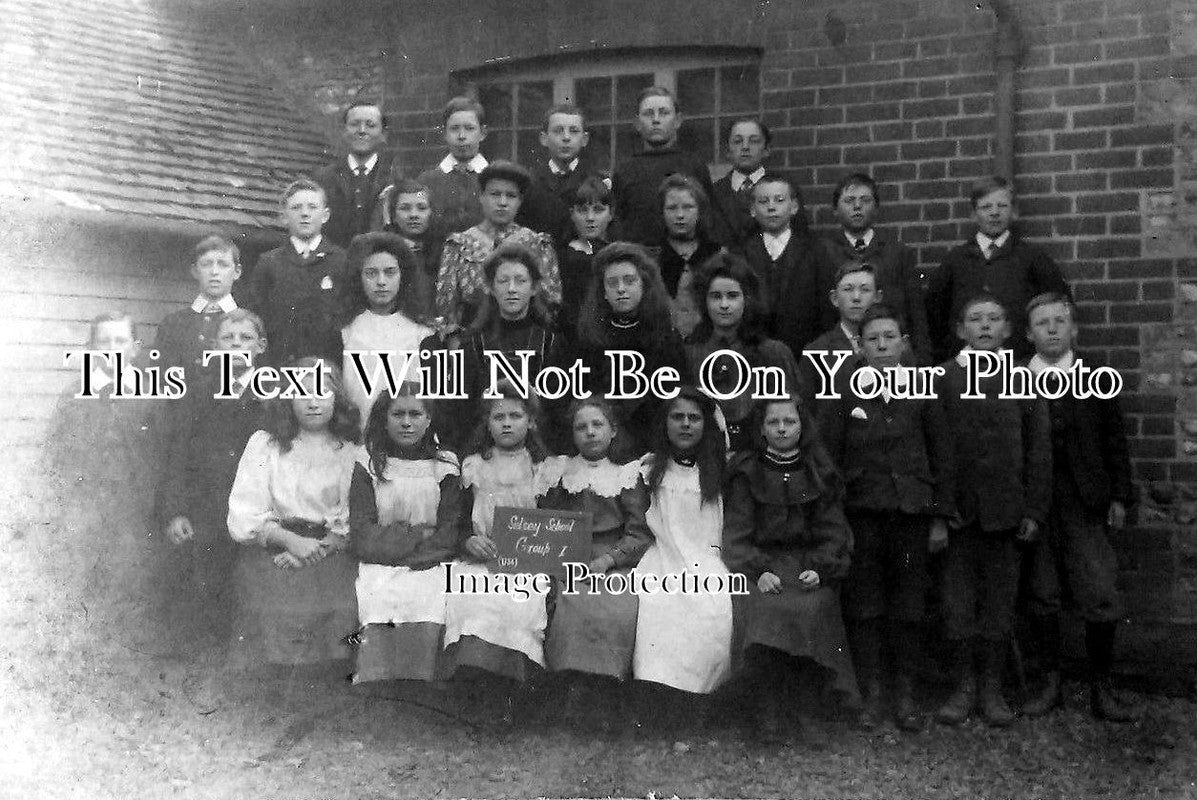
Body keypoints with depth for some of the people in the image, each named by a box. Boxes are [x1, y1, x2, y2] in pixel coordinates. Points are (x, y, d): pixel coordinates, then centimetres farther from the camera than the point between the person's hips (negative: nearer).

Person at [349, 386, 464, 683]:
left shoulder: (445, 466, 11)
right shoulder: (369, 465, 9)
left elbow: (449, 535, 4)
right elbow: (362, 536, 1)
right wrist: (418, 536, -6)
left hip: (428, 567, 0)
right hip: (377, 567, 0)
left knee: (426, 630, -21)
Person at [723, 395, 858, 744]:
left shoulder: (821, 474, 14)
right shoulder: (746, 473, 9)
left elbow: (834, 532, 10)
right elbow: (736, 534, 3)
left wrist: (820, 570, -8)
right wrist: (758, 571, -14)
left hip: (810, 567, 1)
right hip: (760, 567, -1)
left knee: (815, 607, -30)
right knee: (767, 609, -31)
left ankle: (806, 709, -13)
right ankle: (769, 710, -17)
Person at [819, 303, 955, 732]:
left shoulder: (924, 394, 4)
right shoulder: (844, 396, 2)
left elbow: (941, 458, 7)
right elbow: (828, 456, 1)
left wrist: (941, 517, 3)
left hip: (912, 510, 0)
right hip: (861, 512, 0)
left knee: (908, 604, 5)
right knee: (863, 605, 3)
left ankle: (905, 692, 16)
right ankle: (871, 693, 13)